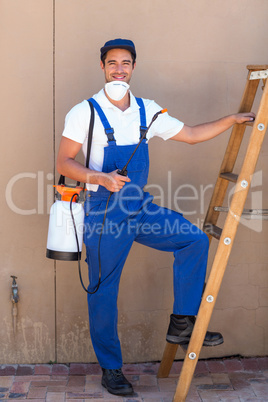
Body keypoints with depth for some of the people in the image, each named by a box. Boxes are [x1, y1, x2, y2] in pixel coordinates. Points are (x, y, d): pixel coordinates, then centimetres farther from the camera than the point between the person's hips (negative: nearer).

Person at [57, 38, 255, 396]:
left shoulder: (148, 111, 7)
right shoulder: (85, 112, -7)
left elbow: (190, 135, 14)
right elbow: (64, 162, -9)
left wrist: (232, 119, 9)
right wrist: (102, 178, -25)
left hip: (141, 207, 5)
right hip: (104, 211, -5)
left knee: (195, 240, -6)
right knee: (103, 292, 2)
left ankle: (182, 324, 6)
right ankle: (111, 369, 20)